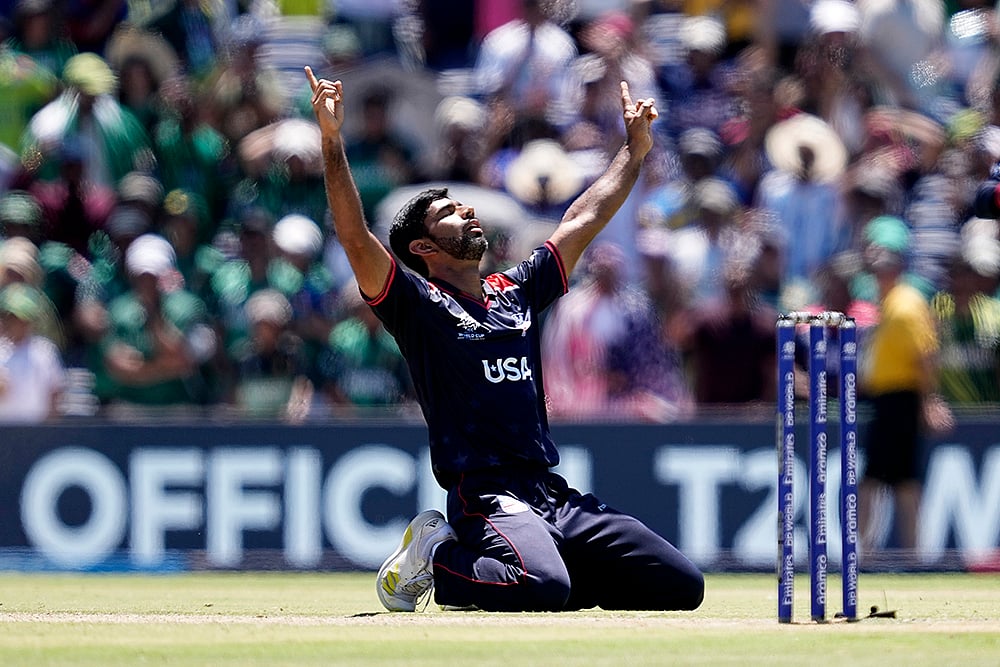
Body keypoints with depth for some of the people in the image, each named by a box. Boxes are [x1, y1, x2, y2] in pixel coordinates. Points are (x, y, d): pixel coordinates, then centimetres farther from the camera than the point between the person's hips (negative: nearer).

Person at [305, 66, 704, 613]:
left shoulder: (517, 293, 22)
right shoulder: (419, 306, 3)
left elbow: (583, 221, 32)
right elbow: (356, 237, -11)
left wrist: (636, 148, 35)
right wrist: (332, 140, -20)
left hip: (558, 499, 7)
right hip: (486, 499, -7)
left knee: (682, 586, -4)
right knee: (544, 589, -35)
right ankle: (435, 557, -4)